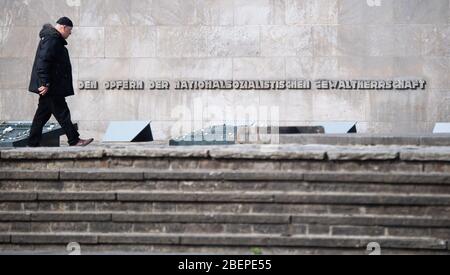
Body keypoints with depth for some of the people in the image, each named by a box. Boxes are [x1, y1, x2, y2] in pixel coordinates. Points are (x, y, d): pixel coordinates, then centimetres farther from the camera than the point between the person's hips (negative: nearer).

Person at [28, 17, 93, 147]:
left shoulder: (55, 39, 18)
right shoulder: (51, 39, -15)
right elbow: (43, 62, -23)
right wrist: (45, 83, -25)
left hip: (48, 87, 11)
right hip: (51, 87, -11)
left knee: (43, 114, 11)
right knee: (62, 113, -6)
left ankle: (33, 143, 14)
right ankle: (74, 140, -2)